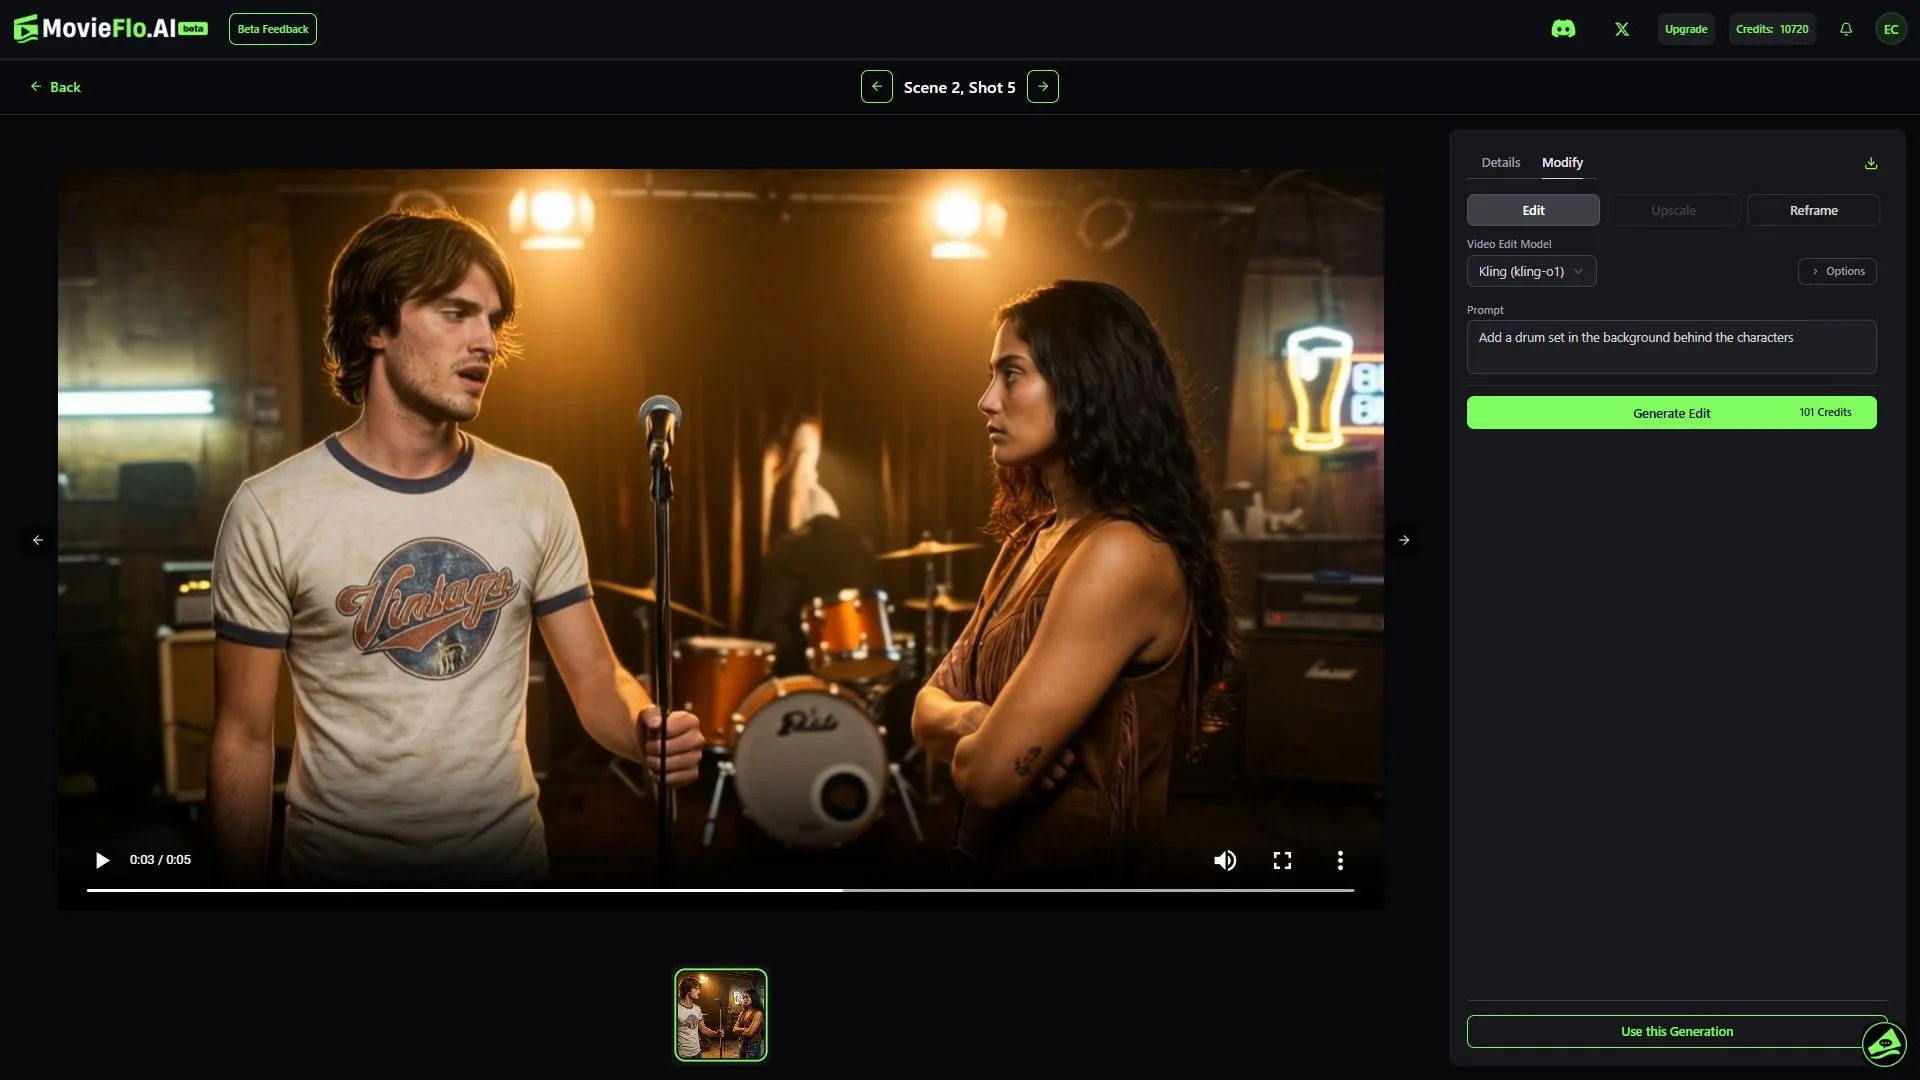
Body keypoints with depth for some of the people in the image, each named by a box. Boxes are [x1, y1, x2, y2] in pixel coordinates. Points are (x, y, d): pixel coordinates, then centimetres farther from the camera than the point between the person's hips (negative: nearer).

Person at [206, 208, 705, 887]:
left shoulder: (536, 495, -1)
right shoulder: (272, 511, -11)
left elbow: (598, 680, 1)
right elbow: (245, 738, -7)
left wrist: (647, 731, -21)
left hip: (510, 858, 3)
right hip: (342, 867, -3)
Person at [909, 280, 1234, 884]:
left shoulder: (1123, 554, -23)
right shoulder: (1033, 536, 6)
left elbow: (990, 773, -28)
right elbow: (931, 706, 6)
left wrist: (972, 744, -6)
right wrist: (970, 722, -15)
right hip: (997, 862, 8)